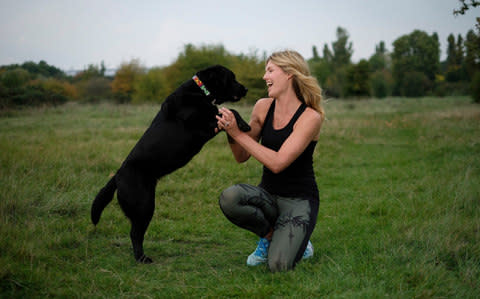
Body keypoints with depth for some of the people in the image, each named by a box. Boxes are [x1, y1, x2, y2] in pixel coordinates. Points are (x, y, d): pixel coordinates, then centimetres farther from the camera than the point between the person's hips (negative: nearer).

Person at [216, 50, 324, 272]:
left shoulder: (311, 117, -16)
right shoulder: (263, 107, 1)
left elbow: (277, 162, -25)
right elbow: (242, 157, 6)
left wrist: (239, 133, -23)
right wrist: (230, 131, -13)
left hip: (299, 200, -5)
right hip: (268, 194, 5)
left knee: (278, 265, -26)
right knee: (229, 198, -29)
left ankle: (298, 242, 11)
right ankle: (269, 235, 1)